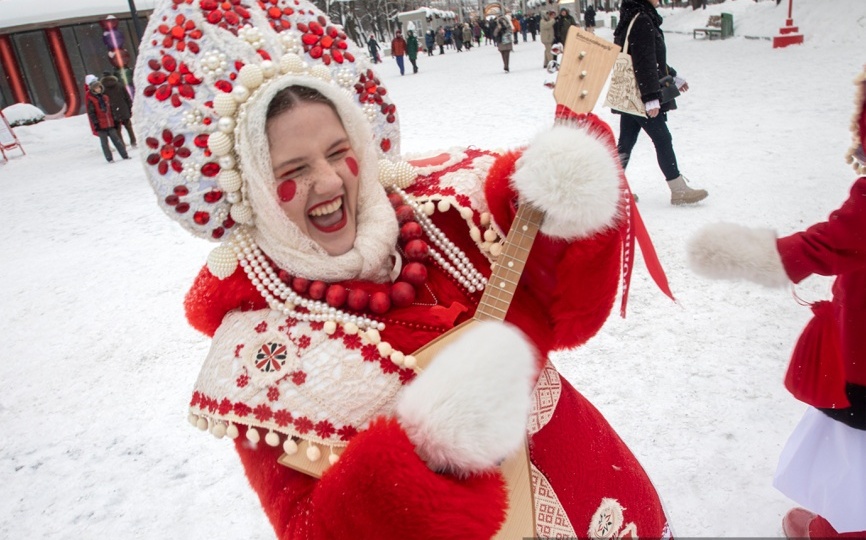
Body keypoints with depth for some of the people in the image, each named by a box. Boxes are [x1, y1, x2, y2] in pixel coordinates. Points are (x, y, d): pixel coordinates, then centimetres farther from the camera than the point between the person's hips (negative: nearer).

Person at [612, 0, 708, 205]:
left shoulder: (633, 18, 16)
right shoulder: (642, 20, -16)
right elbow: (644, 62, -23)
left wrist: (673, 76, 33)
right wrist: (652, 97, -24)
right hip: (641, 95, -10)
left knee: (626, 142, 11)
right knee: (662, 140, -2)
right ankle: (679, 191, 6)